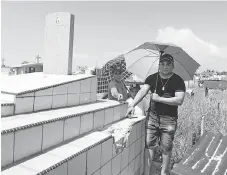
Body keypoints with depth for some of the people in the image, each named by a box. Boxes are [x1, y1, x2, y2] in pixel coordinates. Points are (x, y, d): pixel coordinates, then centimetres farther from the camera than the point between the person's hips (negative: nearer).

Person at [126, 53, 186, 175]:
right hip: (152, 116, 2)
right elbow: (142, 91, -9)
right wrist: (132, 105, -24)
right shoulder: (152, 78, 4)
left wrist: (159, 98, -16)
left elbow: (179, 100, -15)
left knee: (166, 147, 8)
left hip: (169, 118, -2)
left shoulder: (178, 81, -4)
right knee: (149, 145, 4)